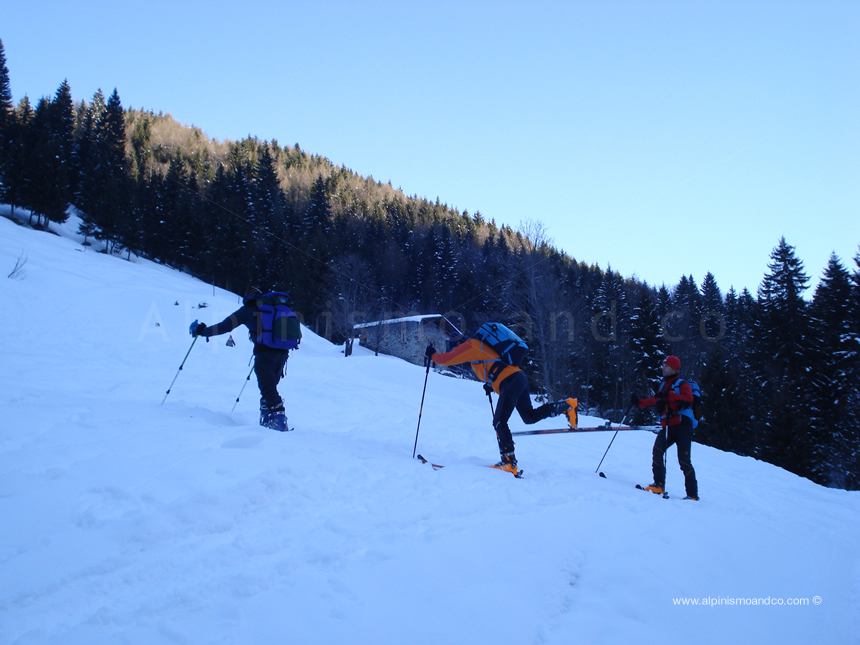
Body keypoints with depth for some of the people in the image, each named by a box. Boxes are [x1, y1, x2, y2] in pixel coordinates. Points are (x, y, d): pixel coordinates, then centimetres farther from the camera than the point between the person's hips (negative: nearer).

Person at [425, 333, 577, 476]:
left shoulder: (469, 345, 1)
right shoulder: (480, 346, 27)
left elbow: (446, 359, -2)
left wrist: (432, 354, 16)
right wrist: (490, 383, 28)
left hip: (510, 382, -9)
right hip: (520, 377, 9)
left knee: (499, 422, -8)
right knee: (530, 417, 17)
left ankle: (510, 464, -14)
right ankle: (567, 405, 10)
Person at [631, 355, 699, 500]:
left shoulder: (682, 384, -2)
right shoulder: (664, 385, 19)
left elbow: (688, 399, -21)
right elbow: (655, 401, 23)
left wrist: (668, 395, -30)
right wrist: (639, 402, 10)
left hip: (682, 426, -6)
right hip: (667, 427, 6)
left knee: (684, 460, -10)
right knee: (657, 451, -15)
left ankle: (692, 494, -3)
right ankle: (659, 485, -10)